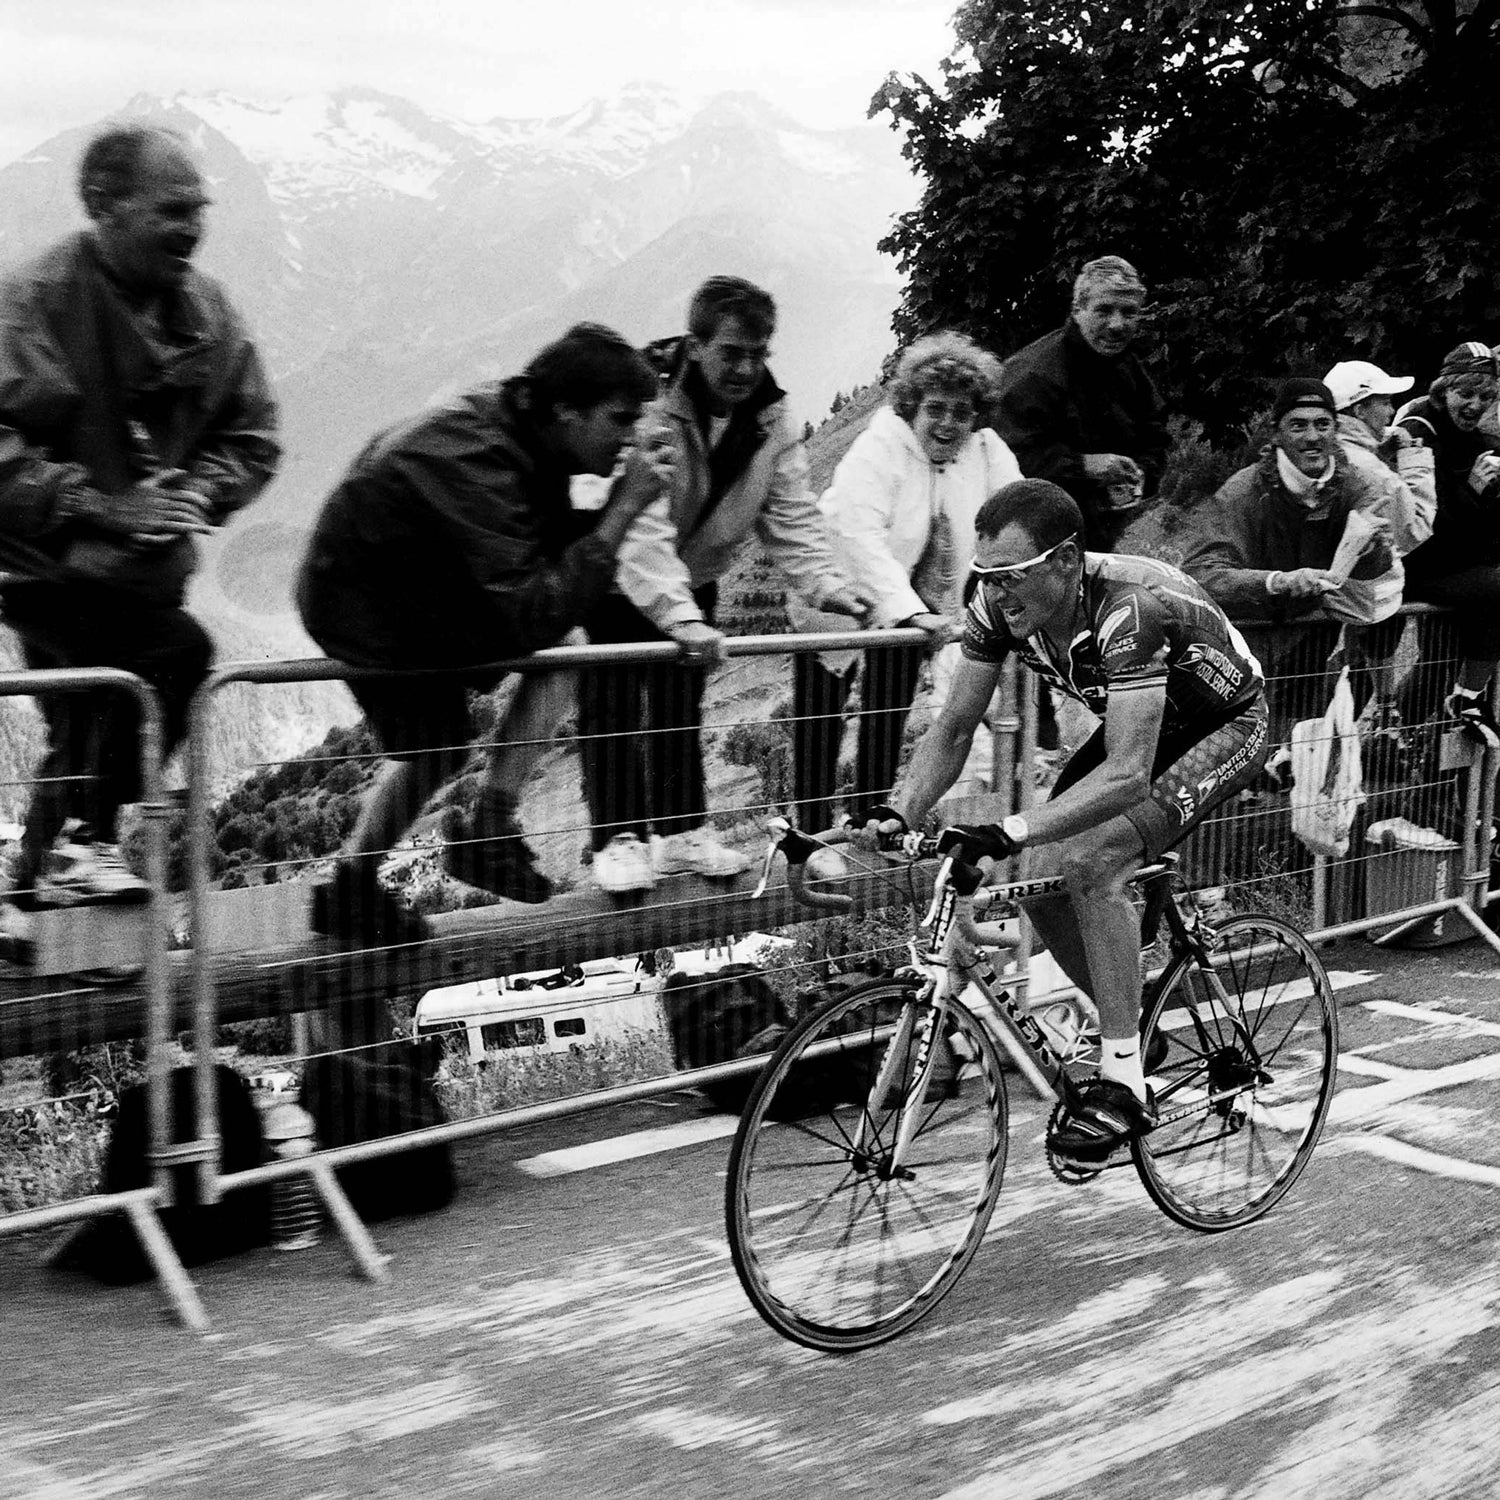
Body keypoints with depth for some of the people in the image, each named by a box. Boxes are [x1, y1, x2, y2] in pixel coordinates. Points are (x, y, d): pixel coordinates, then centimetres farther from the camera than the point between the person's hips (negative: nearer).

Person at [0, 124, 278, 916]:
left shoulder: (203, 307, 2)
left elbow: (252, 437, 6)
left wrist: (197, 494, -14)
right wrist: (105, 508, -31)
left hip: (147, 573, 7)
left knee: (89, 734, 20)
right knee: (175, 652, -27)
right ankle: (80, 840, -12)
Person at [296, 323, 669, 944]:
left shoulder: (518, 422, -4)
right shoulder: (477, 464, -32)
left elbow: (553, 541, 4)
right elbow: (539, 614, -35)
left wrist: (619, 500, -14)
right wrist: (623, 508, -35)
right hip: (367, 614, -9)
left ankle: (351, 886, 30)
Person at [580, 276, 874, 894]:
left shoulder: (770, 417, -12)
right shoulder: (643, 403, -32)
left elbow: (792, 516, -14)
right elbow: (641, 528, -41)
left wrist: (828, 584, -32)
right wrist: (678, 616, -53)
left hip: (694, 578, 6)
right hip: (615, 579, -5)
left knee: (682, 705, 11)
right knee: (613, 705, -6)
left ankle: (682, 831, 19)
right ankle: (619, 838, 1)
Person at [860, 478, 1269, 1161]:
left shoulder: (1127, 610, -38)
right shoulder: (999, 605, -19)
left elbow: (1127, 774, -43)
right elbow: (952, 729, -11)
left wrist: (1010, 833, -52)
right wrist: (897, 815, -27)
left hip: (1224, 726, -7)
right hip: (1138, 726, 7)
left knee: (1088, 861, -26)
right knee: (1040, 878, -7)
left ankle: (1123, 1083, -16)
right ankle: (1128, 1031, 15)